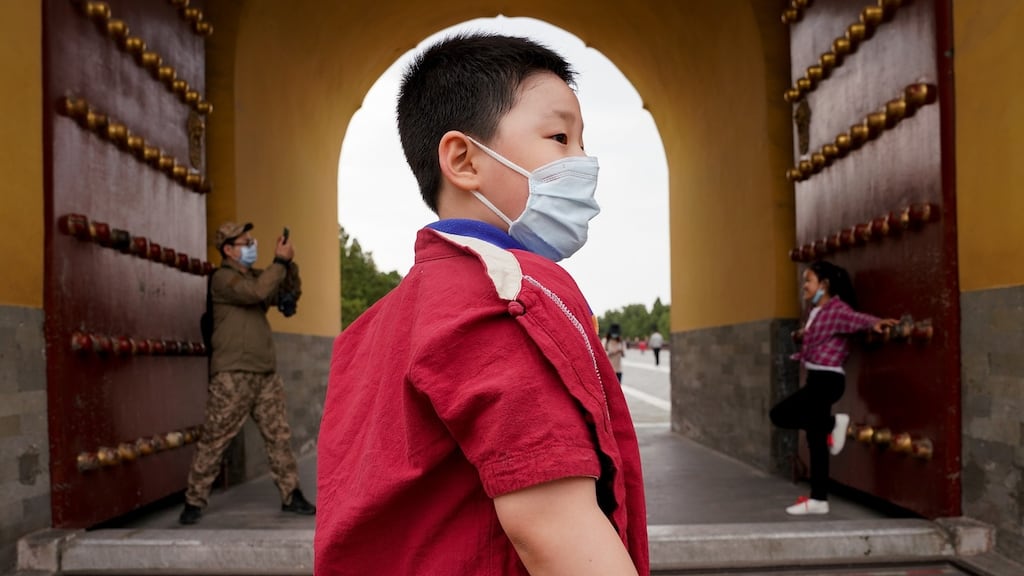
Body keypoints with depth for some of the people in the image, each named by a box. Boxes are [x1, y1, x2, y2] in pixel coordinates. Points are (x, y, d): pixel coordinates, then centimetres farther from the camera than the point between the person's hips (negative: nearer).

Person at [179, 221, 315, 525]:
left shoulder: (257, 276, 17)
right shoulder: (223, 278, -6)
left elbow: (292, 294, 16)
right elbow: (257, 292, -22)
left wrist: (289, 263, 3)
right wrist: (280, 261, -14)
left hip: (266, 373, 7)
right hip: (233, 374, -7)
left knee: (279, 435, 8)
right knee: (214, 438, -4)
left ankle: (291, 495, 14)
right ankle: (194, 501, 6)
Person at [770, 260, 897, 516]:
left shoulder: (836, 309, -13)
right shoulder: (816, 311, 15)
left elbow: (856, 318, -34)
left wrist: (875, 322, -51)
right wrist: (800, 336, 13)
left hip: (827, 380, -9)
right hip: (817, 378, 9)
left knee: (779, 415, -11)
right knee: (816, 439, 10)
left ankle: (833, 423, -3)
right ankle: (818, 500, 15)